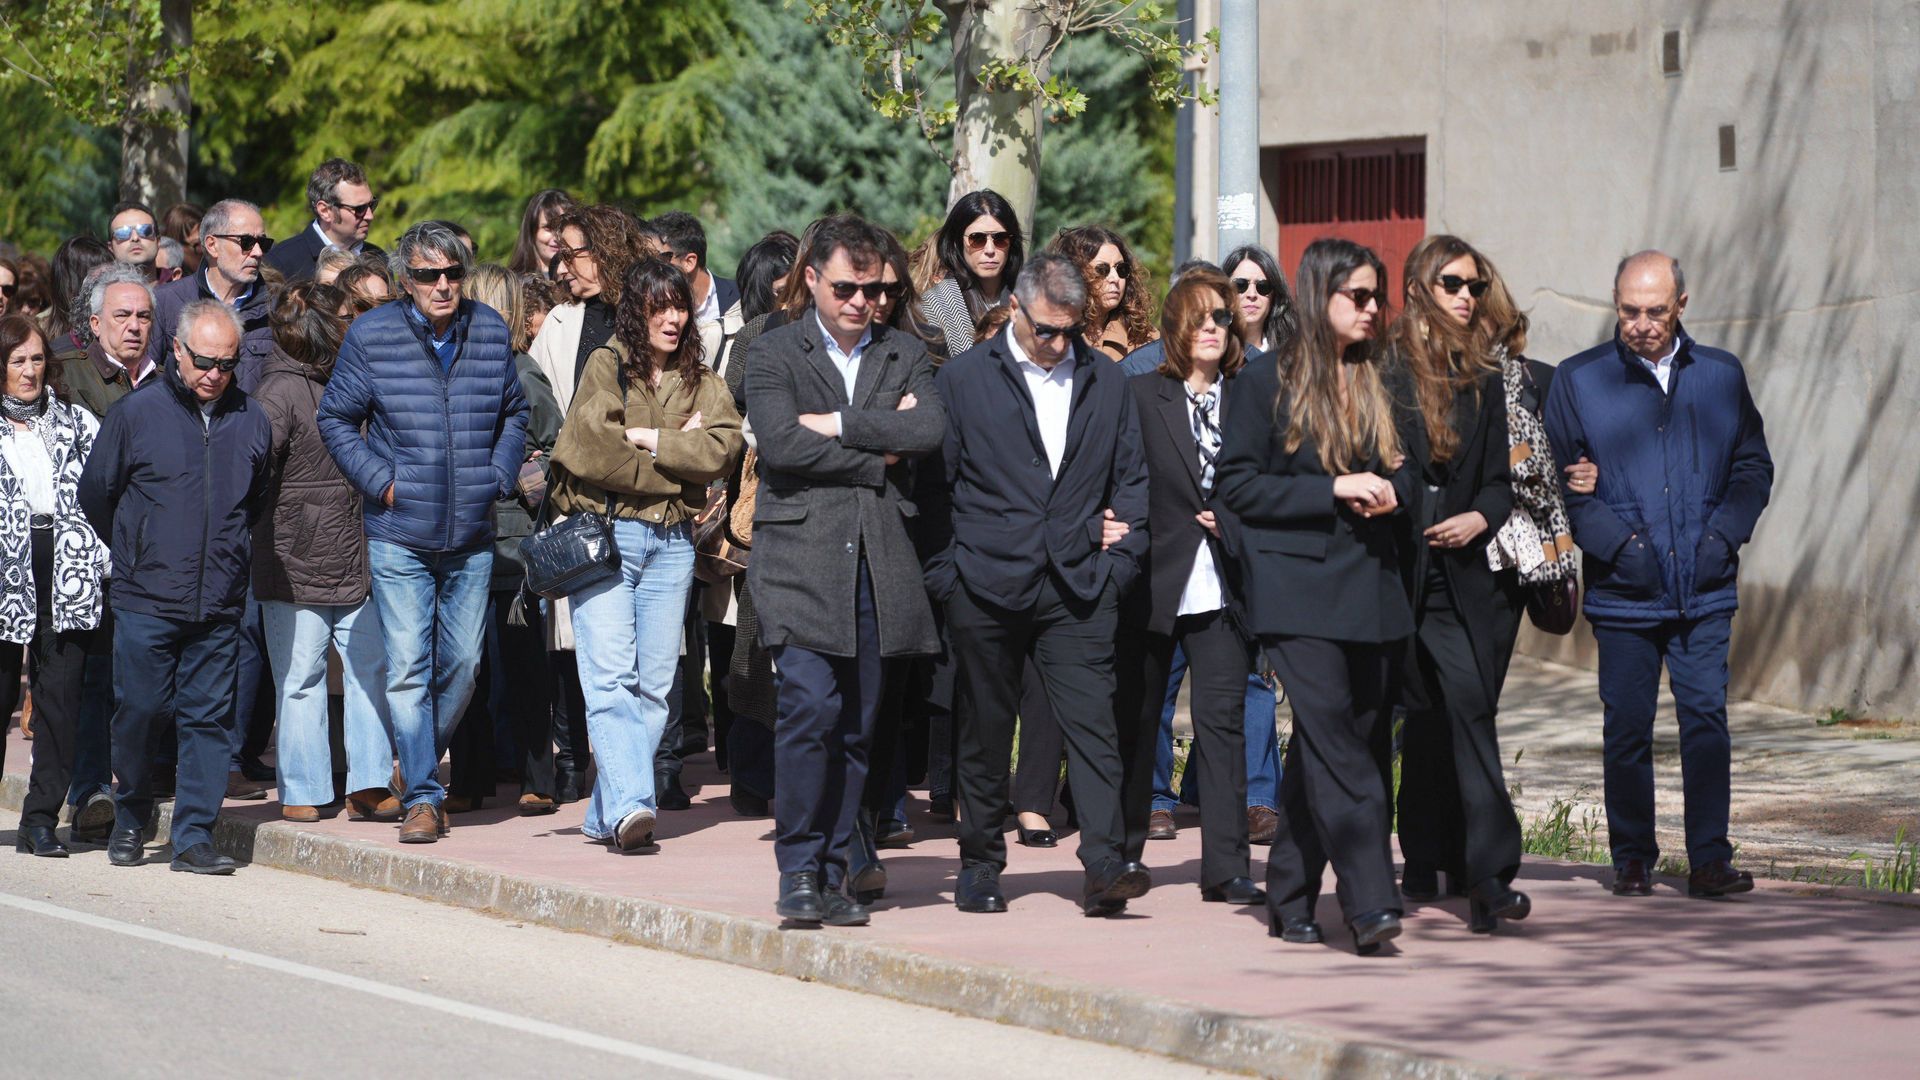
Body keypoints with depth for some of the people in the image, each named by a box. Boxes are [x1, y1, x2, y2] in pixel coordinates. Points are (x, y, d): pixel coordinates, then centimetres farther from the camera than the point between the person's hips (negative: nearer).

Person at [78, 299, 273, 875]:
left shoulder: (251, 421, 7)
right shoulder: (135, 413, -2)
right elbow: (95, 493, 9)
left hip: (220, 605, 2)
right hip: (146, 601, -2)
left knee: (209, 719, 0)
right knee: (139, 711, 1)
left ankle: (194, 836, 4)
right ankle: (130, 821, 21)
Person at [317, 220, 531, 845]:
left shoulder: (491, 332, 5)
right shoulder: (372, 337, -4)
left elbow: (514, 414, 18)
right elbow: (336, 418, 5)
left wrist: (499, 478, 5)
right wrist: (380, 481, -5)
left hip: (472, 537, 3)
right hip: (399, 535, -3)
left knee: (461, 665, 7)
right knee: (408, 668, -6)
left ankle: (422, 766, 29)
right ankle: (422, 799, -2)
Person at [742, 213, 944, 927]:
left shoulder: (905, 355, 15)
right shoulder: (773, 354, 6)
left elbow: (929, 429, -5)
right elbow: (780, 445, -10)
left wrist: (837, 425, -8)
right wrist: (877, 457, -5)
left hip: (879, 563, 4)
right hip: (800, 554, -3)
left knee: (858, 723, 4)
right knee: (812, 707, -15)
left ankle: (834, 868, 11)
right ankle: (799, 869, -7)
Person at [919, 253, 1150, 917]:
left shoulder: (1107, 384, 11)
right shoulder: (964, 378, 3)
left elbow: (1131, 480, 15)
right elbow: (934, 482, 3)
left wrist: (1119, 563, 5)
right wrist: (944, 576, -1)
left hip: (1078, 588, 1)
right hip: (986, 585, -1)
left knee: (1093, 724, -9)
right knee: (984, 732, 6)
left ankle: (1106, 864, -13)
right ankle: (980, 864, 18)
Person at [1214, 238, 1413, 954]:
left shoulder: (1379, 383, 15)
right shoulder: (1269, 380, 0)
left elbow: (1404, 474, 24)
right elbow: (1236, 484, -5)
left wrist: (1388, 490, -1)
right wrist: (1333, 489, -14)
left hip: (1370, 587, 5)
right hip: (1298, 586, -5)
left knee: (1335, 745, 6)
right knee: (1335, 740, -16)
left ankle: (1291, 900, 16)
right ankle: (1371, 903, -23)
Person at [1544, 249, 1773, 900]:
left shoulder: (1722, 376, 9)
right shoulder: (1578, 381, 3)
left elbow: (1753, 467, 14)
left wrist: (1722, 535, -2)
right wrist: (1618, 542, -10)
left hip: (1705, 592, 1)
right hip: (1623, 594, -1)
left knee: (1706, 717, -6)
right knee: (1627, 727, 3)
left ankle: (1710, 860, -1)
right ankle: (1632, 859, 15)